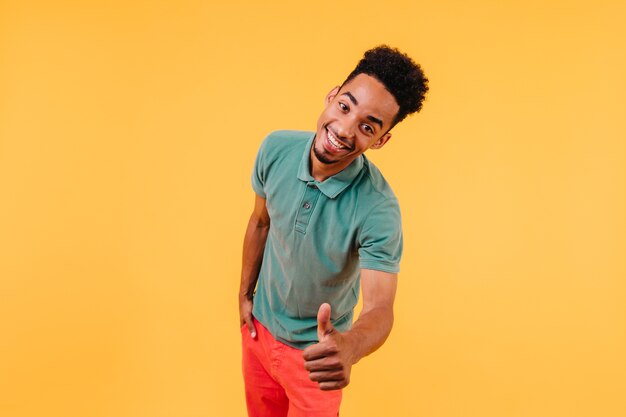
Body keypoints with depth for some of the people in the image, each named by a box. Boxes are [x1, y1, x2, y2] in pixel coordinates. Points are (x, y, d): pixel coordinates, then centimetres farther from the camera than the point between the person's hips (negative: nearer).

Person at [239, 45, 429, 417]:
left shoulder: (378, 209, -30)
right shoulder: (276, 149, -16)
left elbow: (380, 307, -33)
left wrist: (349, 347, -54)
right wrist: (245, 293, 7)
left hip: (315, 349, -4)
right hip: (259, 326, 5)